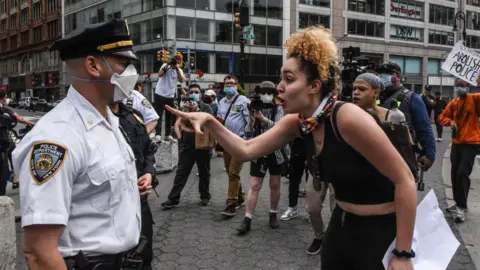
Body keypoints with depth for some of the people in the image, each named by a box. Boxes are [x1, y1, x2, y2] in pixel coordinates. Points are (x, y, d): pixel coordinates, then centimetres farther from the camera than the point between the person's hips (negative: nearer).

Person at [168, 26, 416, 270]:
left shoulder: (348, 118, -26)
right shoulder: (296, 122, -4)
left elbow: (404, 179, -23)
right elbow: (246, 150, -2)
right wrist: (209, 122, -17)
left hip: (380, 231, -7)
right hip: (342, 225, 7)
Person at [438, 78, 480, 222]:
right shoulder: (453, 103, 9)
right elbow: (442, 117, 15)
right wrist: (450, 122, -6)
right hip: (456, 143, 6)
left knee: (463, 173, -13)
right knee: (454, 173, 11)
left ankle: (461, 207, -3)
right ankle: (458, 203, 26)